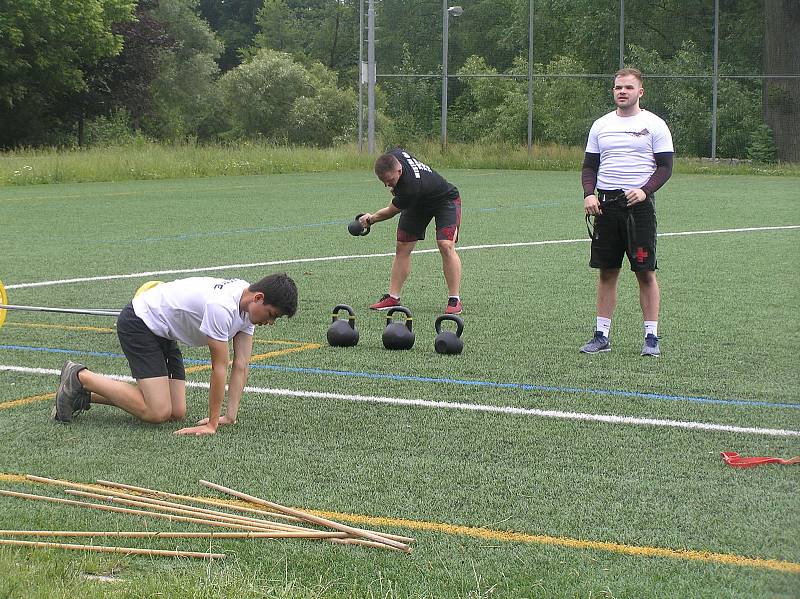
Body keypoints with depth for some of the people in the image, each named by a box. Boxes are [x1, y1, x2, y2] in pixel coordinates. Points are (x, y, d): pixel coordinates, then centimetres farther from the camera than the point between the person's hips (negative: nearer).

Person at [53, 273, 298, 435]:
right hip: (138, 323, -10)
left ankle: (83, 395, 12)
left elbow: (241, 365, -1)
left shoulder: (249, 304, -3)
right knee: (157, 412, -18)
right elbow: (220, 367, -25)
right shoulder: (222, 307, -31)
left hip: (162, 333, 10)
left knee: (177, 412, 3)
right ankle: (80, 377, -3)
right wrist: (212, 424, -19)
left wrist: (230, 415, -6)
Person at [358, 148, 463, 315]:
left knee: (446, 245, -25)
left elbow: (391, 211, -24)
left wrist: (371, 219, -4)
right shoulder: (393, 155, -23)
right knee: (402, 248, -1)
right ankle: (393, 297, 2)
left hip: (445, 200, -8)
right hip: (418, 204, 8)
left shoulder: (411, 187, -42)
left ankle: (454, 300, -20)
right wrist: (396, 188, 6)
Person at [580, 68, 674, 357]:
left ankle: (651, 337, 2)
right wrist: (589, 194, -4)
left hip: (639, 205, -4)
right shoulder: (601, 125, 12)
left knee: (646, 272, -3)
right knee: (607, 271, 6)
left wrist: (644, 191, -19)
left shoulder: (654, 125, 0)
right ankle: (602, 335, 12)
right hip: (605, 204, 4)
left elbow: (665, 167, -3)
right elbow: (590, 166, 14)